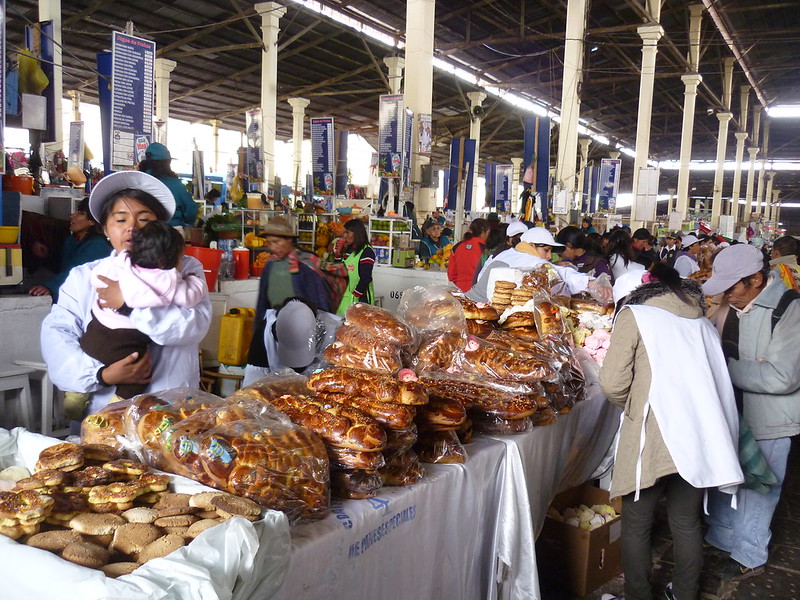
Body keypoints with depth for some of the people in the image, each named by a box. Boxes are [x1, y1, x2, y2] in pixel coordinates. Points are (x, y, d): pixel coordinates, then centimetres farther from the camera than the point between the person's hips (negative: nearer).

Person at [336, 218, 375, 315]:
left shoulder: (367, 252, -11)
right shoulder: (348, 250, 14)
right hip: (344, 296, 8)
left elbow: (366, 278, -16)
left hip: (360, 298, -8)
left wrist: (355, 296, -16)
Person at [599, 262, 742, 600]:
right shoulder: (701, 321, 16)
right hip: (699, 439, 6)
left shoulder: (634, 313, -1)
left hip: (652, 437, -6)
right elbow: (719, 380, 15)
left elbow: (613, 384, -9)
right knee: (687, 522, 18)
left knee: (636, 525, 8)